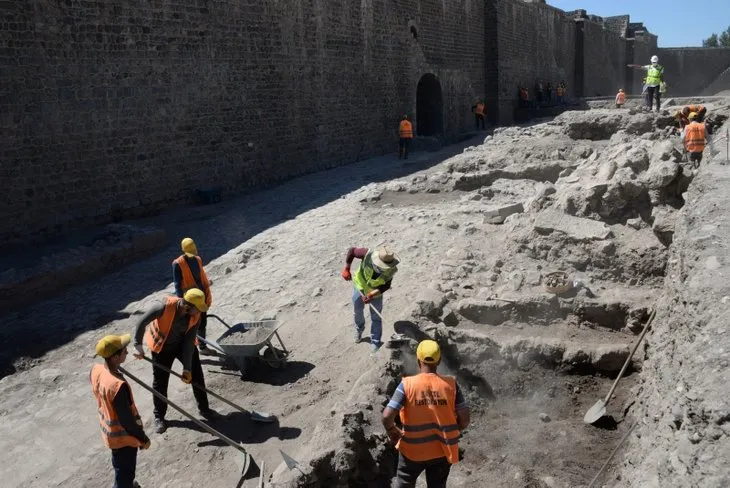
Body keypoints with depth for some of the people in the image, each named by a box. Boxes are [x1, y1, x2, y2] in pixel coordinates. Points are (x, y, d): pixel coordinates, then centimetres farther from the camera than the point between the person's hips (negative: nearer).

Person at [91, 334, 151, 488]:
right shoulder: (118, 385, -39)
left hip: (110, 432, 8)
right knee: (125, 472, 17)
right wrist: (143, 438, -12)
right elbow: (126, 420, -28)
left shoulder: (96, 370, -14)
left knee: (120, 467, 32)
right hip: (123, 436, -8)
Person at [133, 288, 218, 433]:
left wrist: (187, 367, -19)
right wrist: (138, 345, -22)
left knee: (196, 375, 5)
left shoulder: (195, 316, -23)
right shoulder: (165, 307, -37)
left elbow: (189, 341, -19)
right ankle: (159, 417, 25)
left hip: (184, 344, 3)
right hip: (162, 346, -3)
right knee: (160, 382, 6)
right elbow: (142, 322, -27)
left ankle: (204, 409, 23)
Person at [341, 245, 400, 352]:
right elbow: (351, 251, -21)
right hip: (360, 287, 1)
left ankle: (375, 344, 24)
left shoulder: (391, 270, -31)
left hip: (375, 292, -1)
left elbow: (386, 286, -18)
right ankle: (359, 329, 53)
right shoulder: (368, 254, -37)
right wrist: (346, 269, -25)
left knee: (376, 318, 6)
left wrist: (372, 295, -31)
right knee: (358, 312, 23)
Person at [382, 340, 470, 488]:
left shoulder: (407, 384, -17)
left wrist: (392, 432, 0)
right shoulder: (450, 384, -11)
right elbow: (464, 419, -8)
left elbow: (387, 417, -21)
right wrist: (451, 433, 10)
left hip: (413, 450, -2)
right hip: (442, 451, 2)